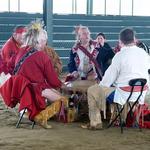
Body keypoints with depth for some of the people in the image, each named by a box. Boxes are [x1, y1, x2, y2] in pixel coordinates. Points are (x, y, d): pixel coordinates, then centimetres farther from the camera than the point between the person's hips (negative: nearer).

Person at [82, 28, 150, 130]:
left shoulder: (120, 55, -15)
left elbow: (110, 76, -9)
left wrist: (101, 85, 12)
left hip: (124, 95, -7)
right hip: (141, 95, 7)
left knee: (92, 90, 8)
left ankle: (96, 123, 15)